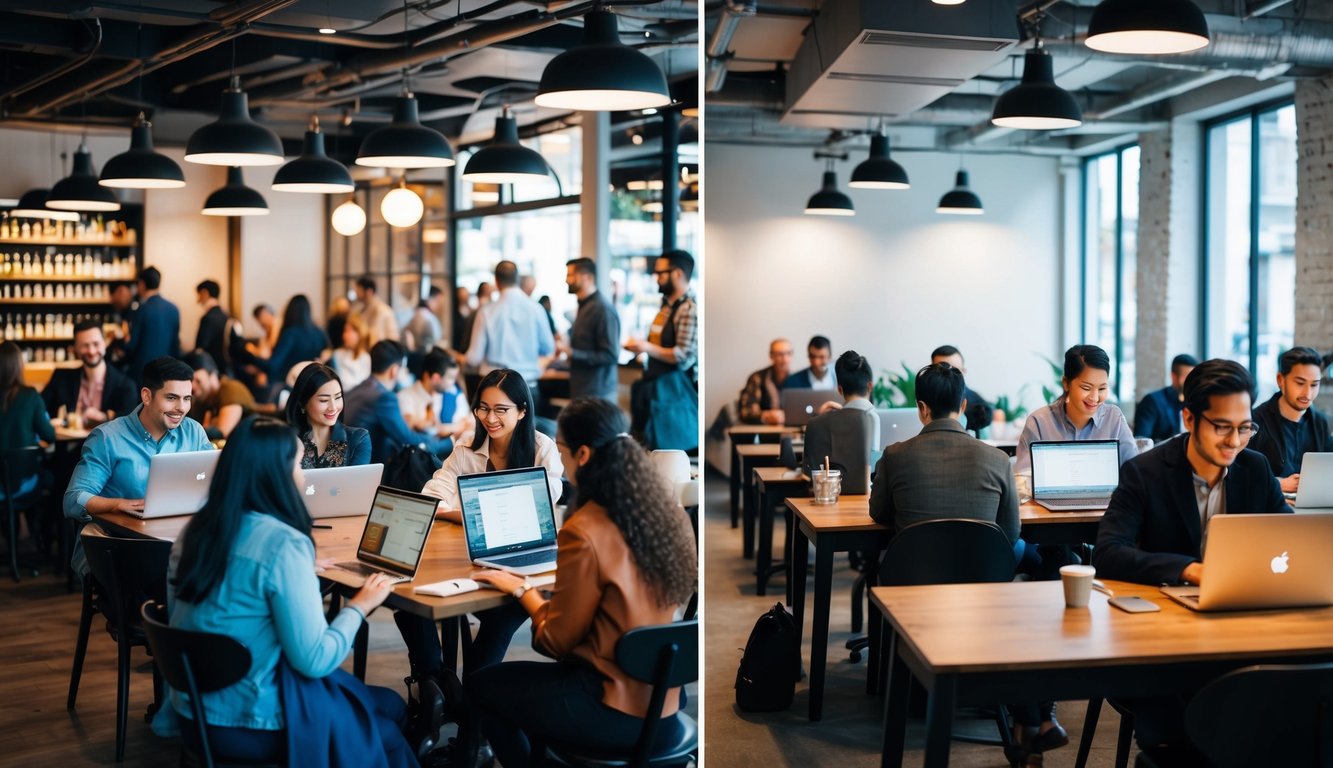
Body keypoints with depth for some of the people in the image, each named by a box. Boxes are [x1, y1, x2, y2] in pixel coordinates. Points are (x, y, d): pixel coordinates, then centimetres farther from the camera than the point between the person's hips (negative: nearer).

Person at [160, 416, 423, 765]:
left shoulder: (198, 528, 1)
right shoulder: (283, 543, -22)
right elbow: (314, 660, -20)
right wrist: (360, 605, -5)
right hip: (251, 723, -8)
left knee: (371, 700, 22)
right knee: (390, 710, 14)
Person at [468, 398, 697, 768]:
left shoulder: (585, 532, -22)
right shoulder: (665, 509, -1)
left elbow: (556, 641, -10)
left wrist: (522, 589, 5)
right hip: (662, 701, 7)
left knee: (481, 686, 16)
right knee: (541, 678, 31)